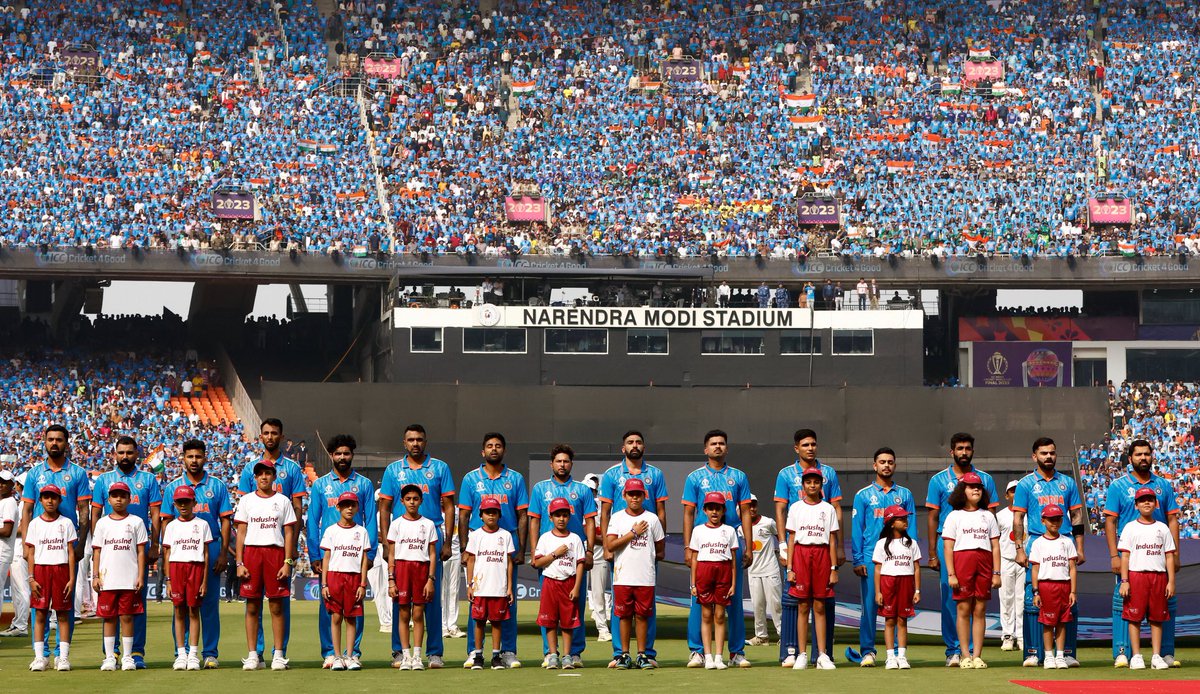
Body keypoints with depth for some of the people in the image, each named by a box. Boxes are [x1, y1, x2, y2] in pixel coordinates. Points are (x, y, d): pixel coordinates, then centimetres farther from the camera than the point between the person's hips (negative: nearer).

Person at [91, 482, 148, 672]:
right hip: (107, 579, 1)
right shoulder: (102, 523, 9)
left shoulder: (136, 522, 6)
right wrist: (95, 576, 1)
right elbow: (97, 551, 9)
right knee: (109, 617, 3)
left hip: (129, 580, -1)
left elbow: (141, 551, 5)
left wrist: (140, 576, -3)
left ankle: (127, 656, 7)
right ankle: (109, 657, 7)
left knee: (127, 617, 1)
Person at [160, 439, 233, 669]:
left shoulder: (217, 486, 7)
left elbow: (225, 521, 6)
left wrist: (223, 553, -3)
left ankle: (211, 654, 4)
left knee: (210, 603, 1)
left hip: (210, 548, 0)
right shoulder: (173, 487, 8)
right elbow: (166, 521, 8)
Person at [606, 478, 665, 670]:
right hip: (623, 576, 0)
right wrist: (634, 533, -8)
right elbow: (610, 546, -8)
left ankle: (642, 655, 9)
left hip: (646, 577, 0)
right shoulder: (617, 518, 5)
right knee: (624, 615, 3)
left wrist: (646, 556, 3)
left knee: (642, 615, 3)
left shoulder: (652, 519, 8)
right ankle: (624, 655, 10)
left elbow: (660, 550, 14)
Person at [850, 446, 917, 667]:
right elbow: (856, 530, 6)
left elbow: (911, 528, 10)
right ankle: (867, 651, 1)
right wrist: (858, 561, -3)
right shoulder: (864, 495, 9)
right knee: (869, 606, -4)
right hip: (871, 558, -1)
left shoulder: (905, 495, 13)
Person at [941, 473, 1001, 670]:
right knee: (964, 609, -3)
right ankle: (965, 655, 1)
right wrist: (951, 574, -8)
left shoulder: (988, 516, 17)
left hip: (984, 563, 3)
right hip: (962, 561, -3)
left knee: (980, 610, 1)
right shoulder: (954, 516, 7)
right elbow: (948, 547, 1)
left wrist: (996, 573, 3)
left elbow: (995, 546, 13)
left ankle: (977, 655, 3)